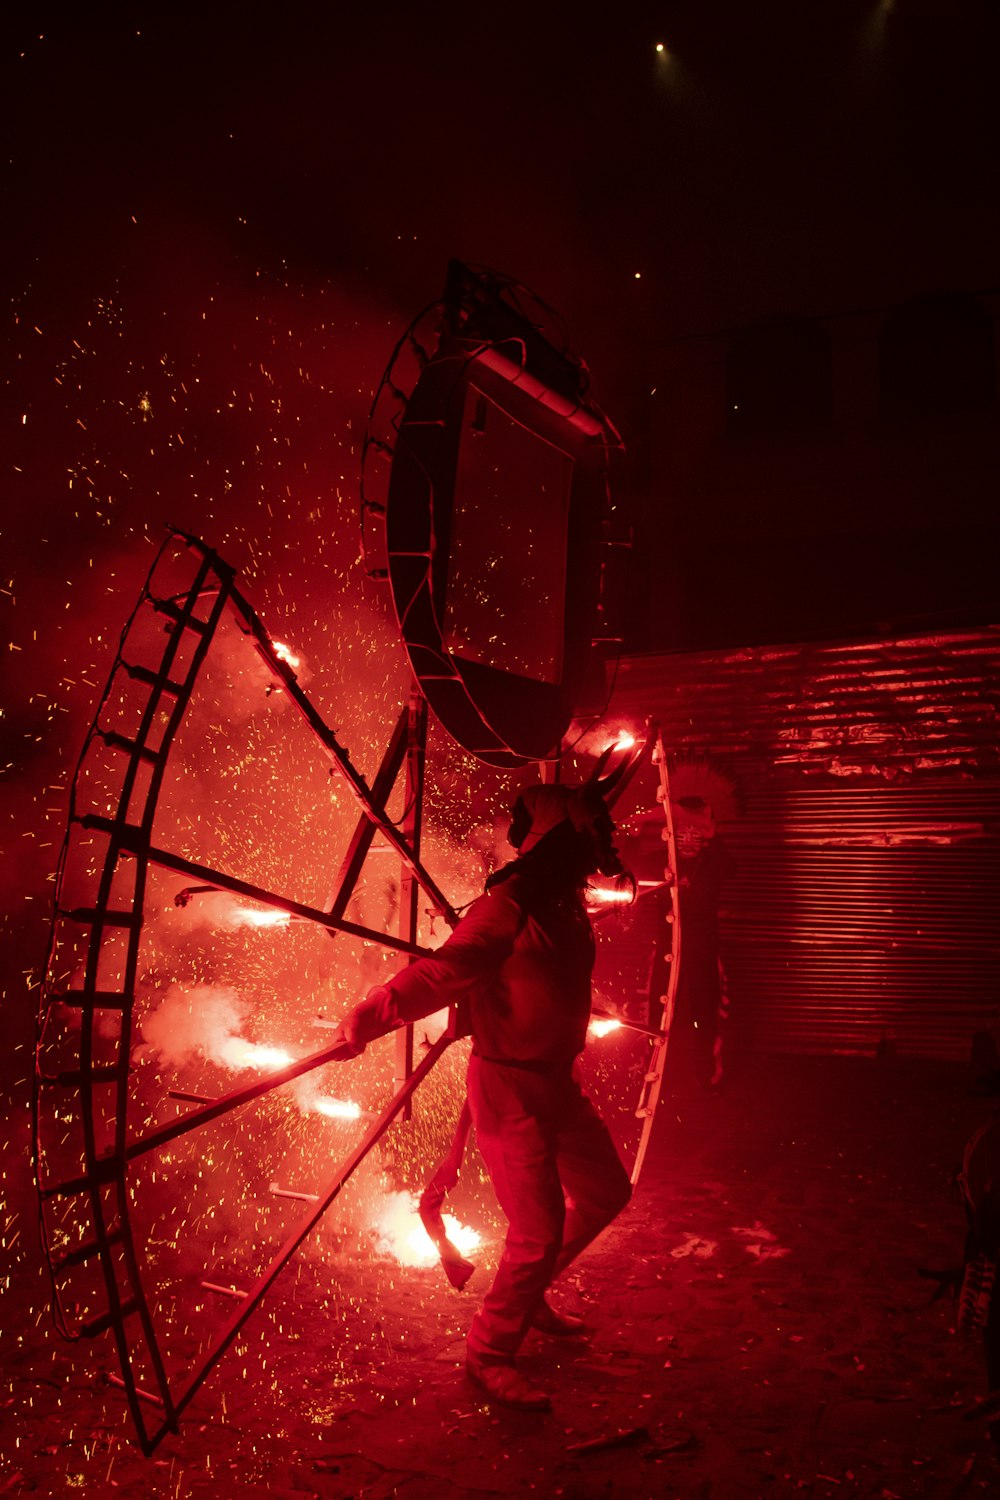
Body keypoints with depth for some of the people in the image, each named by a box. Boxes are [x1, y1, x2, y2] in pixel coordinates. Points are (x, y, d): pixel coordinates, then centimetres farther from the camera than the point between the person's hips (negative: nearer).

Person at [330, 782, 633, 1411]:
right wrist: (374, 1013, -48)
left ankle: (527, 1294, 39)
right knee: (539, 1233, -7)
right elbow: (446, 969, -37)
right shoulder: (508, 910, -24)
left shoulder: (567, 906, 3)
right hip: (509, 1086, -9)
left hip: (556, 1080, 9)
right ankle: (490, 1354, 16)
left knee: (605, 1191, 21)